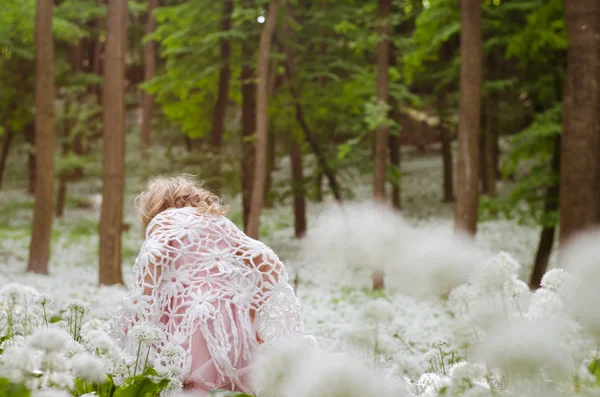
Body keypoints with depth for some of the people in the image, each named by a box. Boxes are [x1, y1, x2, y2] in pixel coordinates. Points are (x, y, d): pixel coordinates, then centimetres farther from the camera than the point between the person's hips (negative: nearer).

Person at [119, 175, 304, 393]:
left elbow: (152, 257, -10)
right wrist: (250, 318, 18)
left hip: (189, 323, -5)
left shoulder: (164, 220, 11)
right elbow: (271, 267, 17)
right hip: (234, 326, 5)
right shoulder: (220, 221, 23)